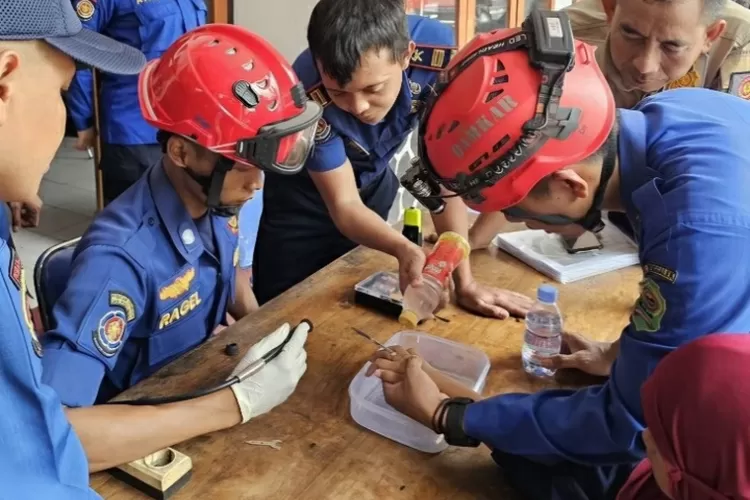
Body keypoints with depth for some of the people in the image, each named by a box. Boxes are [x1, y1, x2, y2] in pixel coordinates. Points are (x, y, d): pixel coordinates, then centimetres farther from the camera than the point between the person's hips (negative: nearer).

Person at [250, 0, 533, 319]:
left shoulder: (437, 50, -33)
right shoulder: (309, 96, -37)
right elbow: (344, 204, -28)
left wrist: (464, 280, -32)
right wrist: (404, 250, -48)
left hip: (372, 184, 2)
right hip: (304, 195, -2)